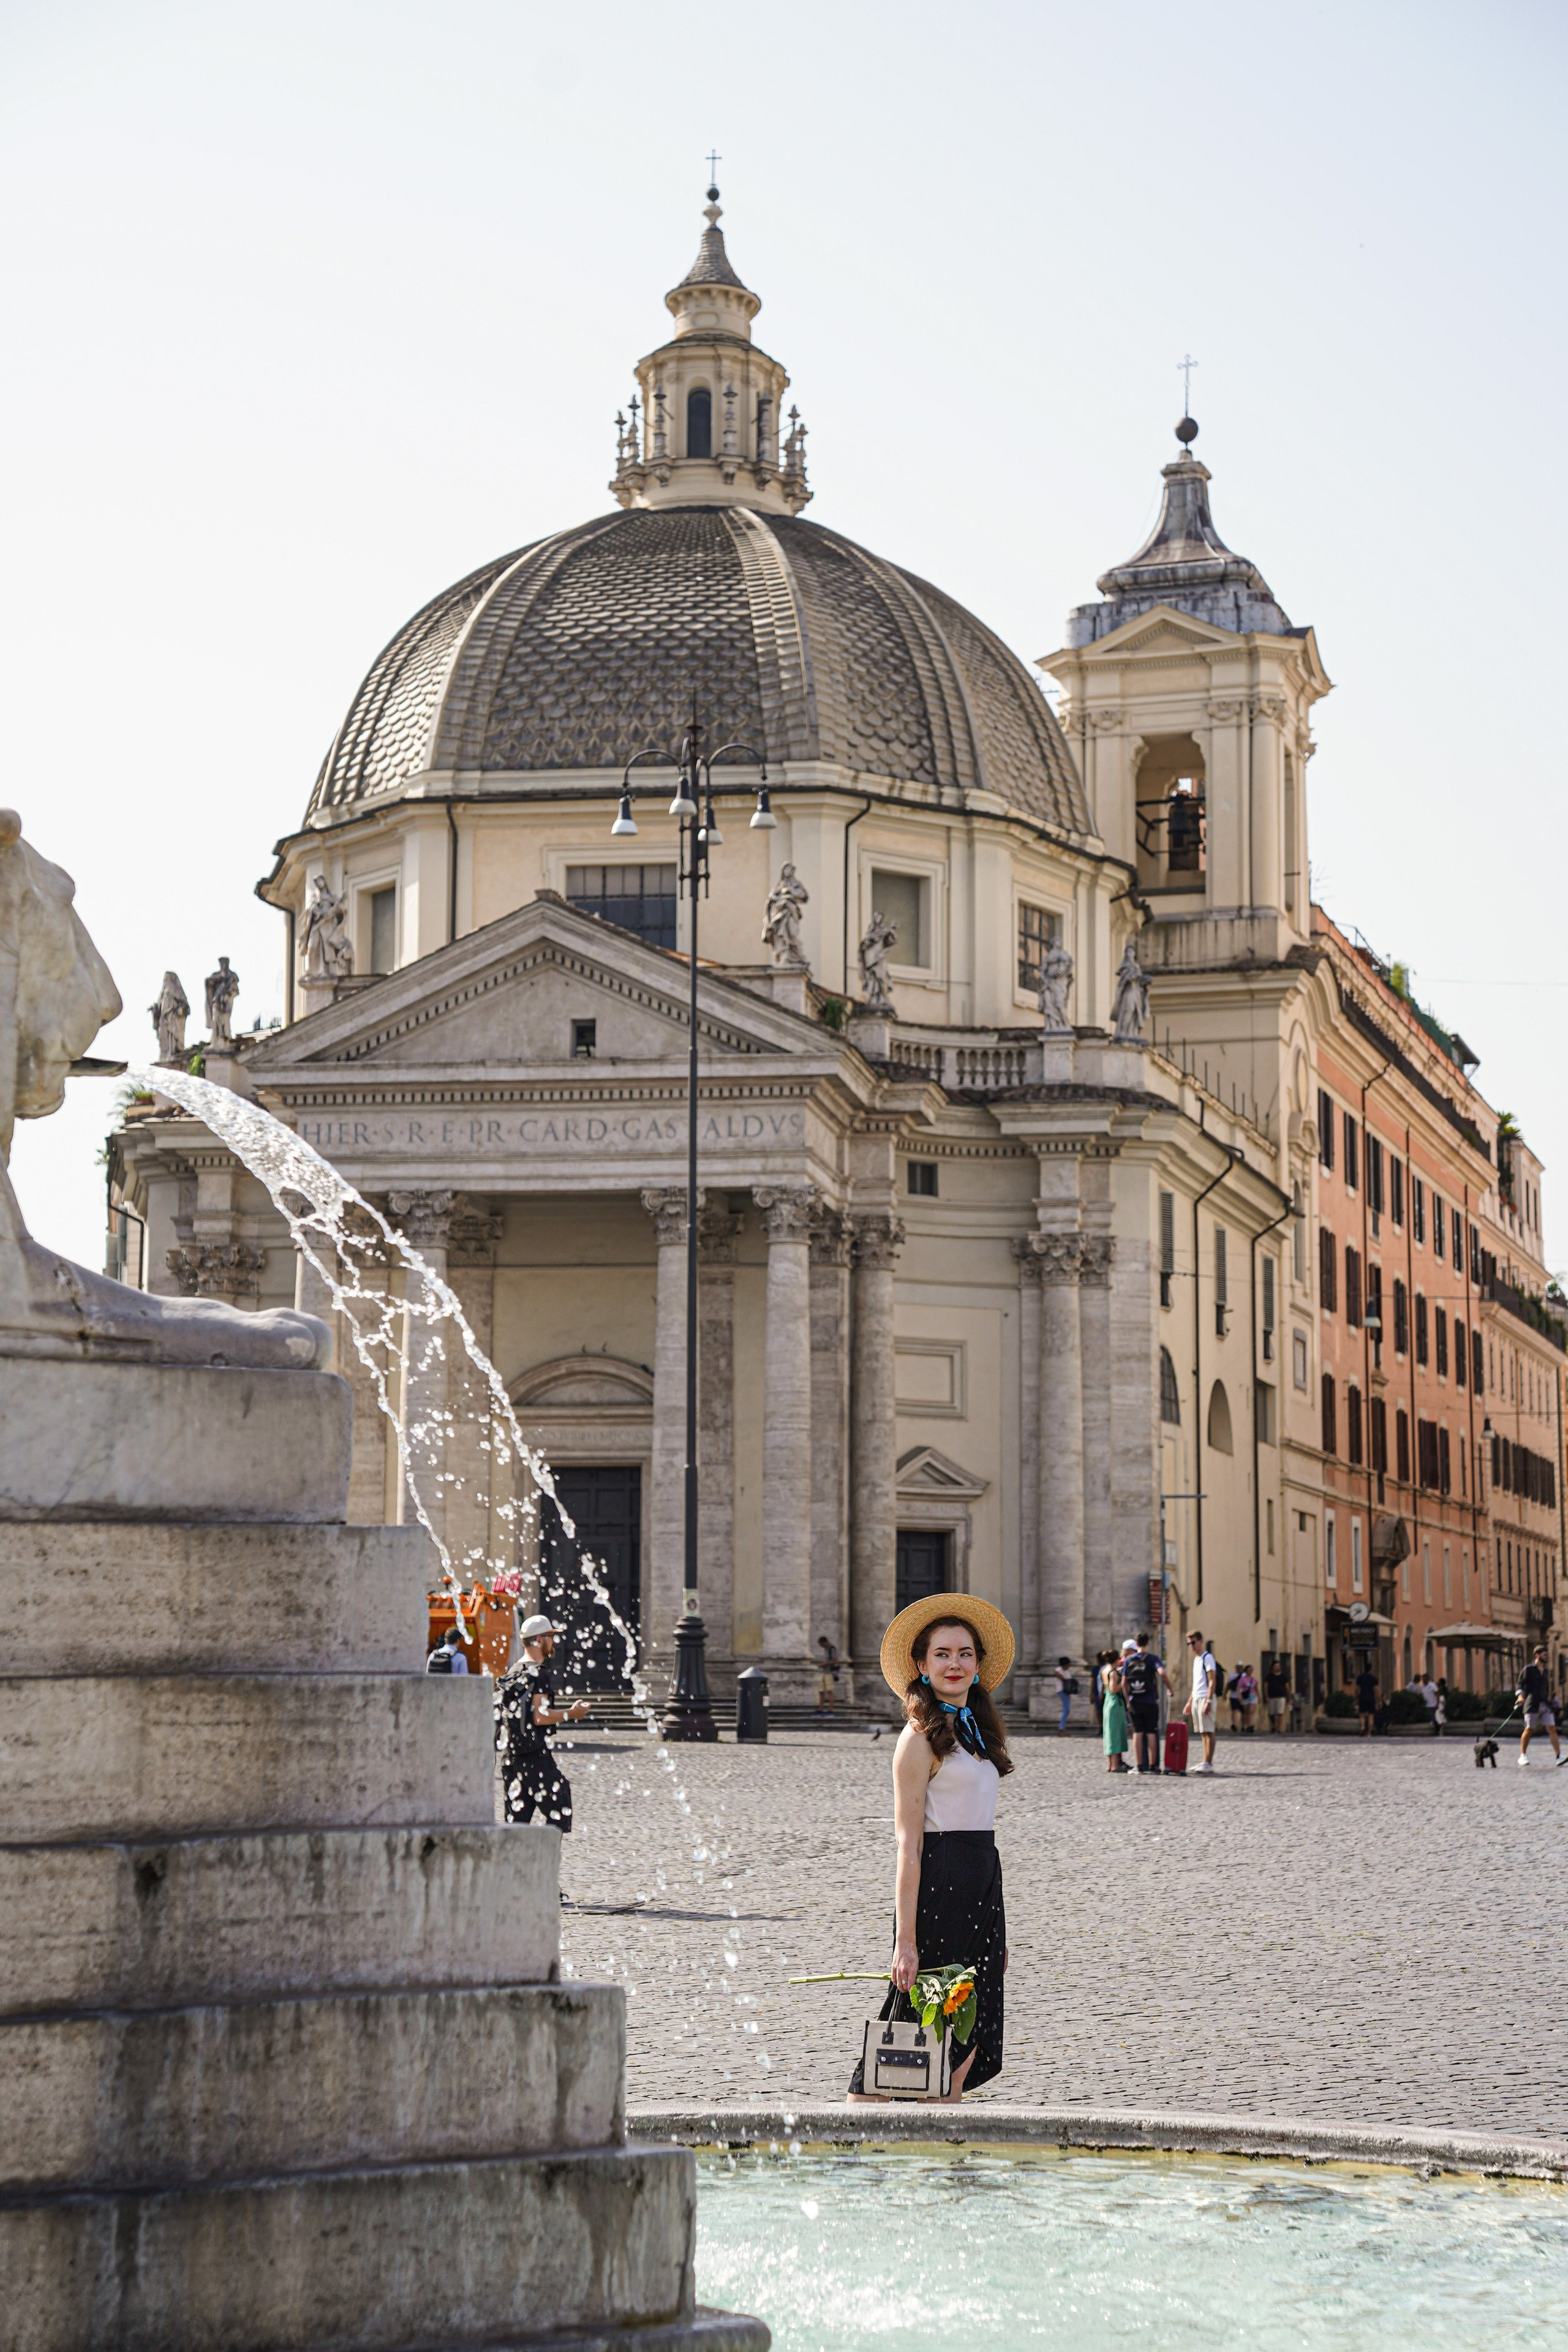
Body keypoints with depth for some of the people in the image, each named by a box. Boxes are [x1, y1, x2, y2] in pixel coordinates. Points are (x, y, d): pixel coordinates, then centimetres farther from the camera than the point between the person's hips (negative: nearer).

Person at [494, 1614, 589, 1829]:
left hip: (510, 1754, 9)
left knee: (517, 1817, 9)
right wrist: (572, 1713, -8)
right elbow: (540, 1716, -20)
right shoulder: (539, 1673, -12)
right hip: (534, 1755, -9)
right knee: (560, 1810, -1)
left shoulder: (514, 1672, 16)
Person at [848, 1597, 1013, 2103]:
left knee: (966, 2046, 8)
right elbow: (909, 1844, -13)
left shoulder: (977, 1729, 15)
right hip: (938, 1885, -8)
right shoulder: (921, 1737, -9)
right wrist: (906, 1940, -18)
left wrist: (997, 1929, 16)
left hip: (982, 1886, 8)